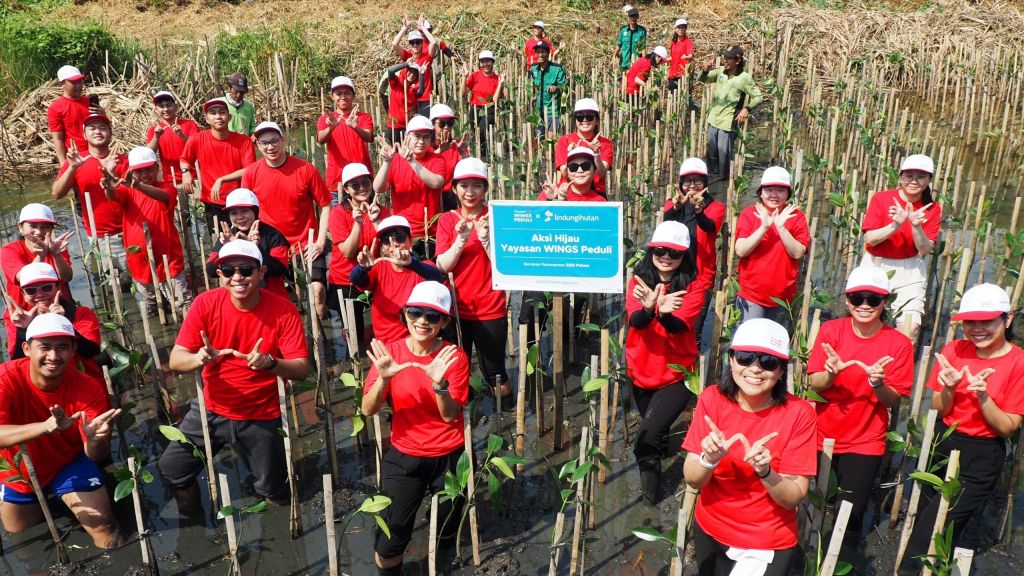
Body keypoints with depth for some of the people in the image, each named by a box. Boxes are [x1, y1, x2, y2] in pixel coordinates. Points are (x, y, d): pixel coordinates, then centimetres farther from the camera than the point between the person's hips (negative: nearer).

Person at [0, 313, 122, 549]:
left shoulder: (89, 388, -26)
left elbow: (97, 456, -26)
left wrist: (96, 438, -49)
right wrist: (45, 427, -59)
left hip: (70, 464, -1)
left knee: (105, 529, -14)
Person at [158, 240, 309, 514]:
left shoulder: (283, 310, -18)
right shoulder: (205, 303, -13)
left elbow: (302, 369, -20)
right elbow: (175, 360, -13)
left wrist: (270, 363, -41)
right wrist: (198, 358, -37)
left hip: (261, 417, -2)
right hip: (211, 410, 2)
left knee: (274, 495, 6)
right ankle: (190, 520, 34)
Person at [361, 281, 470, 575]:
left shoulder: (454, 357, -13)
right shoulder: (389, 352, -10)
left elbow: (451, 415, -18)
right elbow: (367, 410, -16)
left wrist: (439, 384, -36)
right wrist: (383, 378, -35)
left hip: (449, 456, 0)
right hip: (404, 455, 0)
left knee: (447, 535, 16)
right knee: (390, 537, -7)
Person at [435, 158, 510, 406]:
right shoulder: (447, 220, 1)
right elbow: (442, 267, -8)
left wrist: (485, 238, -23)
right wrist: (461, 239, -22)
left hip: (490, 309, -2)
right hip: (455, 308, 2)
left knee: (494, 373, 7)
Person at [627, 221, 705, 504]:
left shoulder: (692, 287, -10)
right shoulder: (638, 281, -4)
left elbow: (679, 326, -25)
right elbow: (635, 321, -20)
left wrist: (661, 312, -47)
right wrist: (649, 308, -43)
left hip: (677, 374, -3)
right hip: (642, 371, 3)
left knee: (647, 435, -16)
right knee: (654, 430, 23)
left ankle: (648, 471, 15)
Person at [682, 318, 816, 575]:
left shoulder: (798, 412, -17)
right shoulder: (712, 399, -13)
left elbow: (794, 498, -16)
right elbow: (692, 480, -12)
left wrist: (765, 472, -34)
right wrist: (709, 460, -31)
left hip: (768, 544, -2)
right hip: (709, 530, 3)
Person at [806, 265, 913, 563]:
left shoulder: (899, 343, -9)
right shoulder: (830, 330, -7)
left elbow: (894, 400, -8)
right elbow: (814, 383, -9)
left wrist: (879, 384, -28)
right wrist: (831, 373, -30)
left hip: (865, 442, -1)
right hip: (821, 434, 1)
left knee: (851, 514, -2)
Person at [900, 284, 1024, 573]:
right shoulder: (954, 350, -3)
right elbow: (938, 411, 0)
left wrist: (983, 395, -27)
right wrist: (949, 388, -20)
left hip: (982, 457, -4)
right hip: (942, 444, 4)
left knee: (929, 538, -2)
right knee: (922, 522, 15)